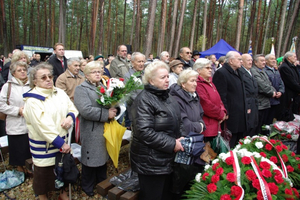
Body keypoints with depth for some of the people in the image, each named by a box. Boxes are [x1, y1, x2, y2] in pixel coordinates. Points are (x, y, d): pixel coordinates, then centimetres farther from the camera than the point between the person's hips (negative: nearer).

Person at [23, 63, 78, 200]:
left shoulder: (60, 93, 1)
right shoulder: (32, 100, -17)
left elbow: (72, 108, 8)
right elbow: (43, 126, -22)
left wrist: (70, 117, -16)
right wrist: (61, 144, -21)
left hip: (63, 141, 6)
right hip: (43, 146, -5)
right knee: (44, 173, 12)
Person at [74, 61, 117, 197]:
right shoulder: (81, 89, -10)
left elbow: (112, 103, 13)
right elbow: (86, 110, -24)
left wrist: (113, 110, -11)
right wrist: (106, 114, -21)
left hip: (104, 130, 6)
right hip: (91, 133, -6)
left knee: (103, 157, 19)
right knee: (91, 159, 7)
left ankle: (102, 182, 39)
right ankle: (87, 186, 30)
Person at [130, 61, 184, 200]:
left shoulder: (167, 97, 9)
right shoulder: (144, 100, -19)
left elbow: (176, 122, 20)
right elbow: (144, 132, -28)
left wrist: (181, 137, 2)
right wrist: (172, 144, -22)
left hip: (167, 159, 8)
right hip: (151, 162, -8)